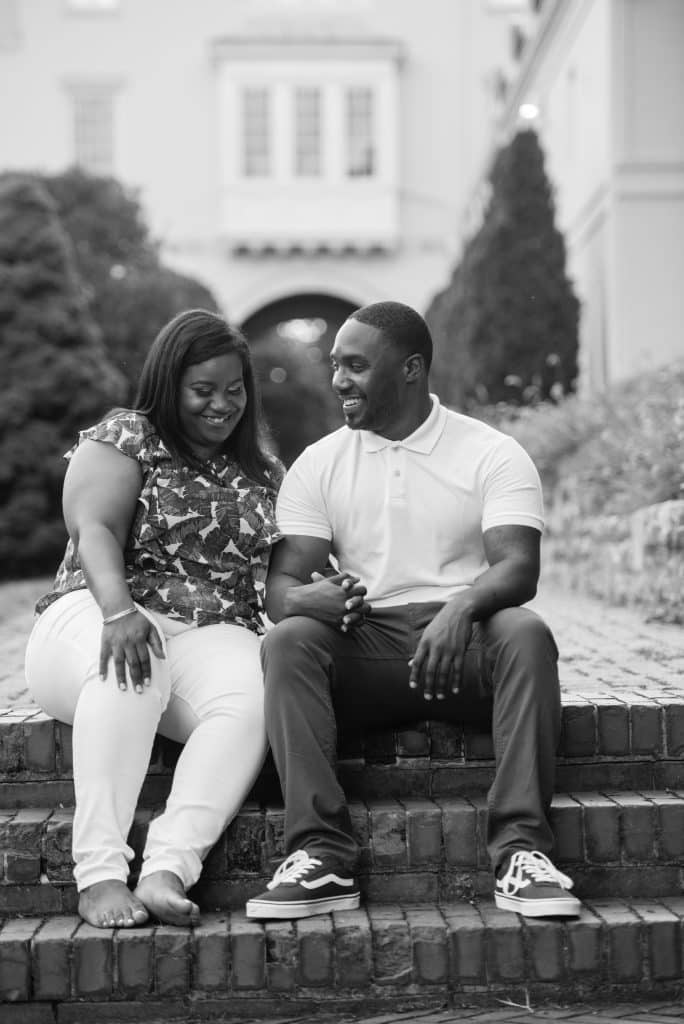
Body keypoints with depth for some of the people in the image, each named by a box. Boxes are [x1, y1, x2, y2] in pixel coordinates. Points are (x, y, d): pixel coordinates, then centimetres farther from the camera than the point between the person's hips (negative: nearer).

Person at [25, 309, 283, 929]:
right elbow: (94, 533, -8)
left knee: (252, 694, -33)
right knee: (131, 673, -40)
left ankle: (168, 869, -44)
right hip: (96, 618, -3)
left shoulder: (263, 474, 21)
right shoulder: (124, 438, 7)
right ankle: (100, 872, -43)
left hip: (214, 638, 3)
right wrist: (118, 612, -27)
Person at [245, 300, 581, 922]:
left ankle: (522, 848, -33)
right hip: (364, 647, 2)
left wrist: (462, 605, -32)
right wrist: (311, 598, -21)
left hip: (463, 642, -1)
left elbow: (518, 568, -9)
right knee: (287, 641, -28)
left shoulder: (492, 454, 5)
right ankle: (322, 856, -34)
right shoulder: (317, 464, 13)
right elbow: (281, 583, 5)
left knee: (526, 633, -32)